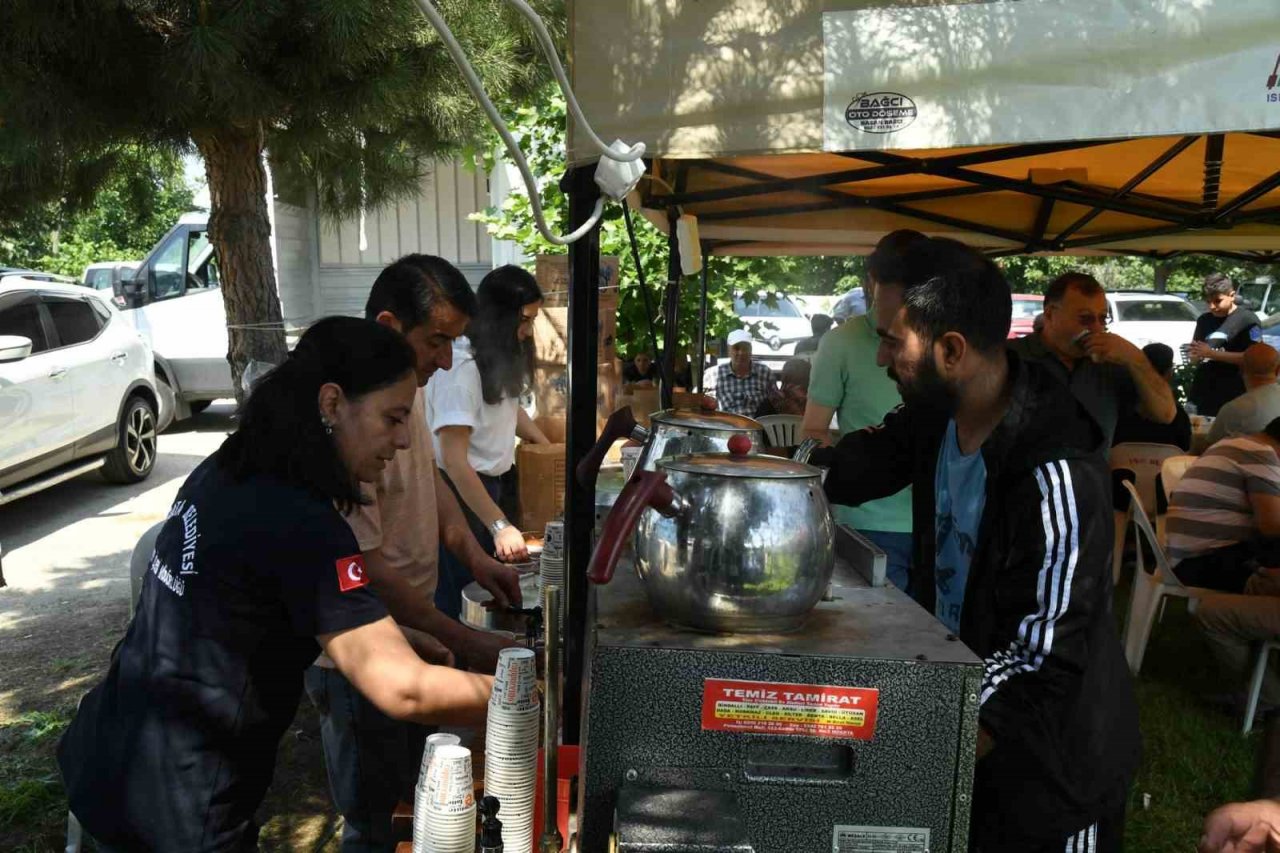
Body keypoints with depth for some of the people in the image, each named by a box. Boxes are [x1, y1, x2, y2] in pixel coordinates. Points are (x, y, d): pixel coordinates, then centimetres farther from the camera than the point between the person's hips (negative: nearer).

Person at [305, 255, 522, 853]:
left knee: (414, 797, 25)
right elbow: (360, 566, -26)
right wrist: (465, 644, -21)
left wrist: (472, 554, 0)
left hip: (411, 636, 8)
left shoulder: (407, 383, -1)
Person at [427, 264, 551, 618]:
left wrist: (551, 450, 15)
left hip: (494, 481, 9)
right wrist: (499, 525, -32)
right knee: (460, 594, 2)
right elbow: (454, 459, -30)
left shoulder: (500, 356, 4)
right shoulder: (460, 367, -26)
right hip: (460, 490, -9)